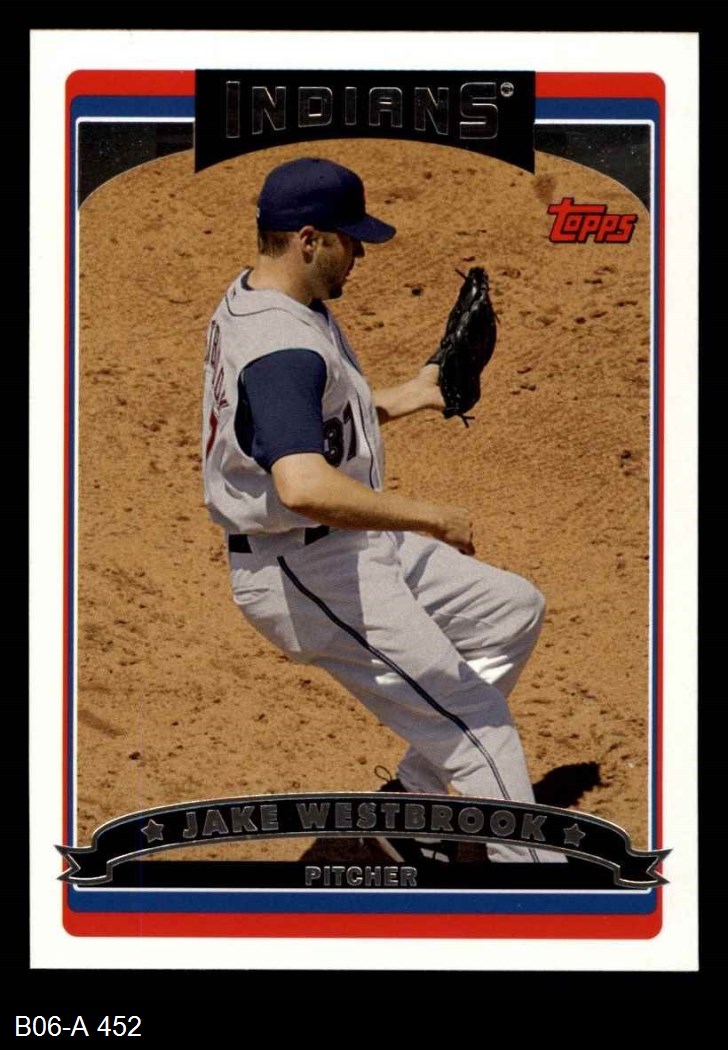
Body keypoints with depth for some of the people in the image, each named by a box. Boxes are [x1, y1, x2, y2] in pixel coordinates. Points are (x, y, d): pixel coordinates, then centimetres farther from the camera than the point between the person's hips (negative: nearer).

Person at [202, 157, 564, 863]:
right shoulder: (281, 348, -28)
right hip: (307, 577, -10)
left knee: (512, 610, 17)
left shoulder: (251, 298, 6)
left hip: (357, 547, 10)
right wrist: (433, 518, -33)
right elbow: (305, 487, -43)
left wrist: (406, 397, 14)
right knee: (473, 718, -3)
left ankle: (411, 798, 19)